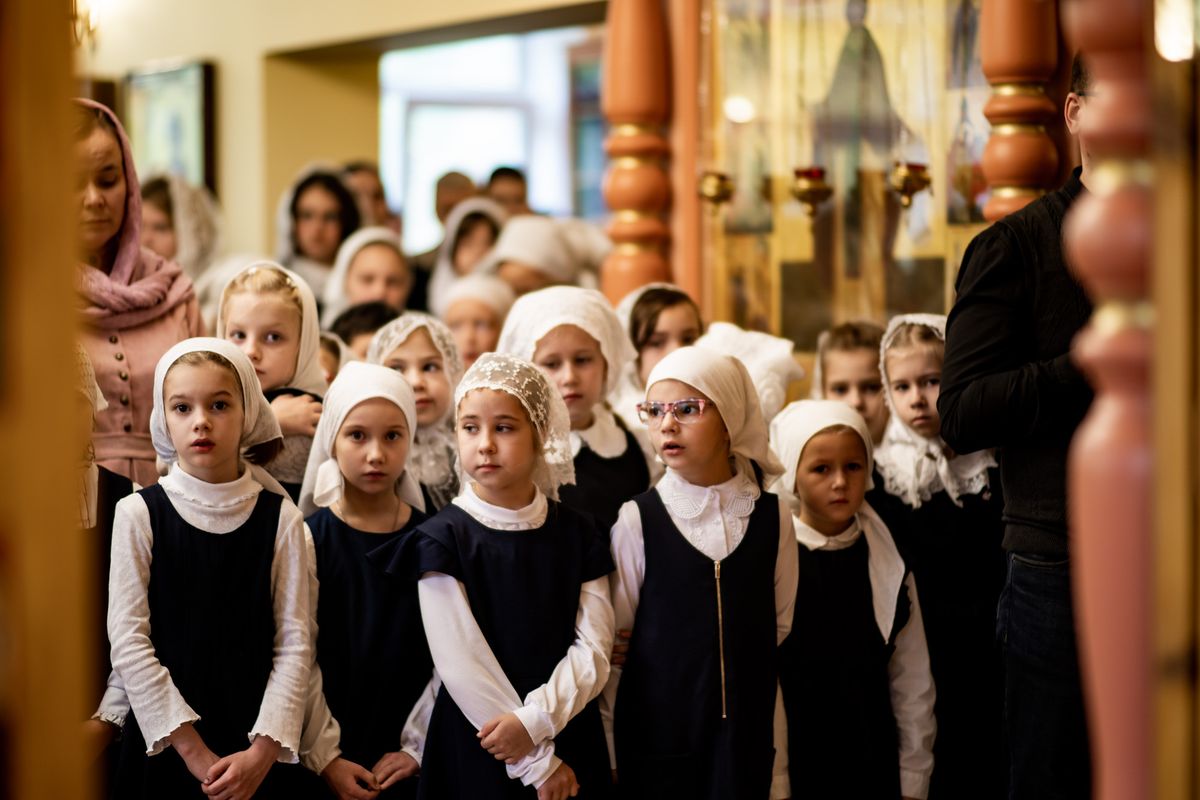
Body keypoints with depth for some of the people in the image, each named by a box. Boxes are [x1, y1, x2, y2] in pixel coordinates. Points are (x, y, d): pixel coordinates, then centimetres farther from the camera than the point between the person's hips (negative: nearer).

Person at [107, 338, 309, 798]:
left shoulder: (279, 518, -1)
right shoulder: (139, 513, -4)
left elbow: (294, 640, -4)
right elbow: (128, 640, -8)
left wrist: (263, 751, -13)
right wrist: (192, 748, -12)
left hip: (252, 754, 1)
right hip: (163, 746, -1)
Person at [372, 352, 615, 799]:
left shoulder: (576, 535, 3)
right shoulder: (444, 539, -6)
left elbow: (593, 648, -3)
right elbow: (459, 662, -12)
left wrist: (534, 720, -18)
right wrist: (535, 764, -13)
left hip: (569, 741, 3)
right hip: (475, 750, -3)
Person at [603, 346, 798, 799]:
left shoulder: (772, 518, 1)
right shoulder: (637, 521, -5)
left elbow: (778, 626, 9)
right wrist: (612, 753, 0)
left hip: (746, 736, 2)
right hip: (657, 737, -2)